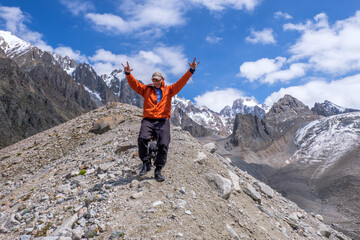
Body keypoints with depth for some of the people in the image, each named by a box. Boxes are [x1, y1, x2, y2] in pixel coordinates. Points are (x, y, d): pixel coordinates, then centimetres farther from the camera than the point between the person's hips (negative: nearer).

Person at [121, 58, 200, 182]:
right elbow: (134, 84, 9)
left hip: (163, 121, 0)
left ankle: (158, 170, -7)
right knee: (142, 139, -26)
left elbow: (180, 83, 11)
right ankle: (146, 163, -8)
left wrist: (191, 70, 1)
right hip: (148, 120, 0)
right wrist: (128, 74, -10)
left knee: (163, 144, -19)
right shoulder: (146, 89, 21)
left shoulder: (168, 90, 19)